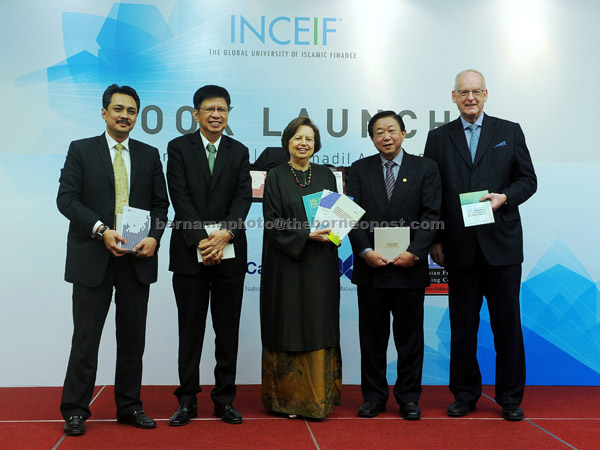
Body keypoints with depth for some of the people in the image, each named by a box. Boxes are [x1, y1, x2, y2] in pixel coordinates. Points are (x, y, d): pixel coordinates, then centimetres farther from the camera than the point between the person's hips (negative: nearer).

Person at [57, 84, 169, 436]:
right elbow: (66, 198, -5)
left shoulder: (149, 154, 11)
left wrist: (154, 237, -9)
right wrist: (101, 230, -18)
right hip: (93, 259, -3)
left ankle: (129, 407, 22)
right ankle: (75, 410, 14)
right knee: (86, 338, 3)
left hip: (138, 260, 3)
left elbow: (160, 204, 9)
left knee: (133, 338, 10)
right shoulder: (81, 150, 3)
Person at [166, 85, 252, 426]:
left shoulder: (239, 152, 9)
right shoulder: (179, 148, 3)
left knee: (228, 330, 7)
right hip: (190, 253, -2)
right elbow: (180, 198, -6)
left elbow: (243, 198, -1)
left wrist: (224, 234, -17)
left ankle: (225, 398, 17)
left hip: (230, 252, 2)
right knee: (190, 330, 6)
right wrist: (200, 240, -16)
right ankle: (188, 400, 15)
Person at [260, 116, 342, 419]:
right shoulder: (276, 177, 1)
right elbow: (273, 223, -7)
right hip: (287, 265, -3)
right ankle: (288, 397, 9)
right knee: (289, 326, 0)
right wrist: (305, 235, -18)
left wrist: (332, 229, -8)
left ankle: (318, 396, 12)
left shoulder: (326, 176, 11)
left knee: (319, 327, 4)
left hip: (320, 268, 3)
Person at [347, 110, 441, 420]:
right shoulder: (360, 169, 8)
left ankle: (408, 398, 18)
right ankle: (374, 396, 19)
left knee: (410, 337, 6)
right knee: (372, 337, 8)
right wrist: (366, 251, -12)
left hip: (409, 267, -1)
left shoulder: (425, 168, 4)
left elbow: (431, 215, -3)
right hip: (370, 267, 1)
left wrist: (413, 252, -14)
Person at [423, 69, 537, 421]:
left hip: (502, 244, -1)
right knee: (463, 324, 7)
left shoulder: (510, 132, 8)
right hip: (459, 247, 1)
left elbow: (528, 180, 7)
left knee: (508, 322, 3)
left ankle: (511, 398, 15)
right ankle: (465, 395, 19)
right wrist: (434, 240, 2)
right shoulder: (439, 138, 10)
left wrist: (504, 197, -13)